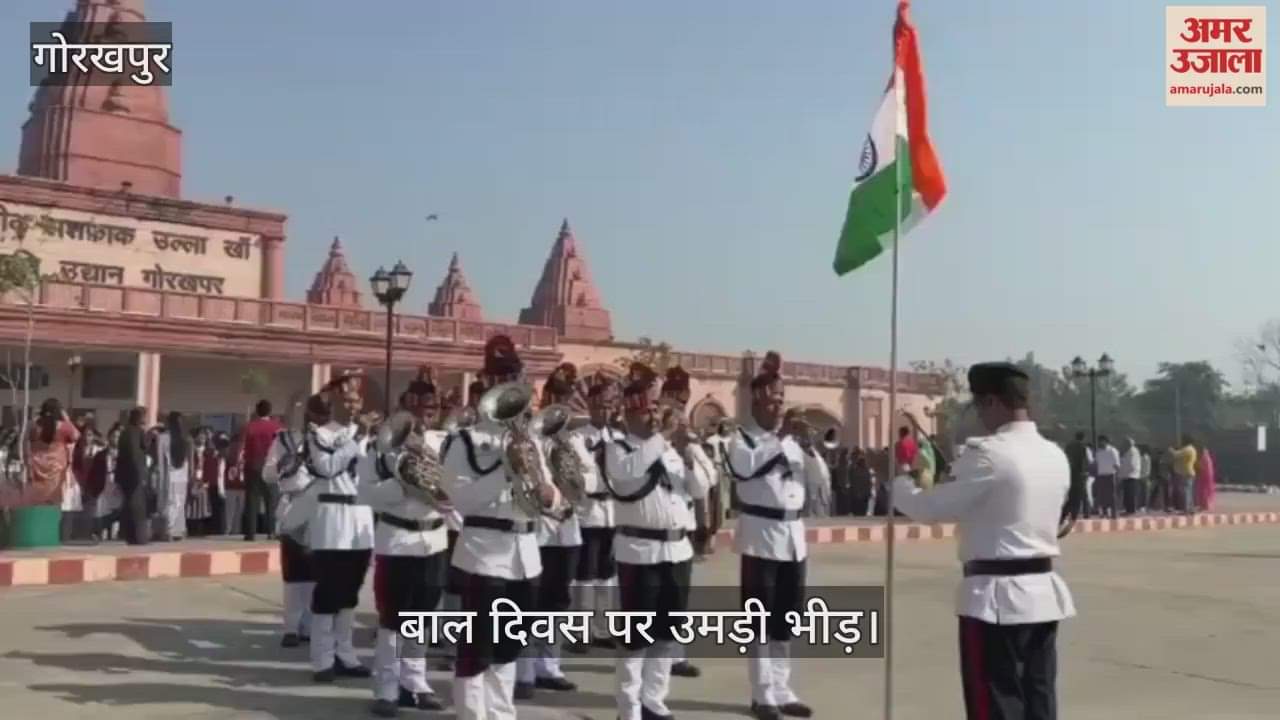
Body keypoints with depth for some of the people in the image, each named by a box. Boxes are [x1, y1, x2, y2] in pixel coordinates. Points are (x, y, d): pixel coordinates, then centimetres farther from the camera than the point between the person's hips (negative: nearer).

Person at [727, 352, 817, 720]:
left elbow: (818, 474, 9)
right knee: (760, 620, -1)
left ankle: (782, 690, 22)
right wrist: (779, 437, -22)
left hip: (793, 534, 6)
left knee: (785, 620, 12)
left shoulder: (792, 437, 14)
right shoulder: (742, 437, -4)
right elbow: (746, 467, -23)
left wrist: (809, 442, -6)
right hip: (761, 535, -6)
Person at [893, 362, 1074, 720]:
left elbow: (930, 508, -13)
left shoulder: (988, 454, -17)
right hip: (1043, 592, 8)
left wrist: (896, 481, 6)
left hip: (998, 597, -8)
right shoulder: (1056, 457, 8)